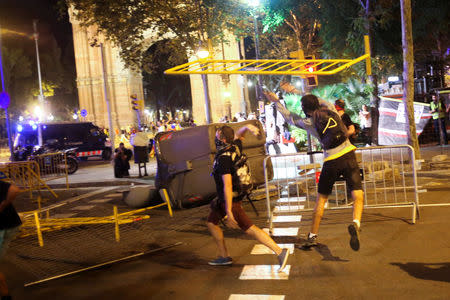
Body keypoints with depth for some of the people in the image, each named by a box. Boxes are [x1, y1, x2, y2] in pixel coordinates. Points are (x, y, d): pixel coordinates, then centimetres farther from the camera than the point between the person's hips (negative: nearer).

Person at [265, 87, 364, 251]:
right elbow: (319, 101, 29)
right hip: (349, 157, 1)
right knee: (358, 197, -1)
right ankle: (355, 223, -30)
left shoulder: (309, 122, 1)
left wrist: (276, 101, 30)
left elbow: (289, 117, 19)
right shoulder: (330, 109, 8)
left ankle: (313, 236, 21)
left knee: (321, 199, 14)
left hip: (331, 162, -1)